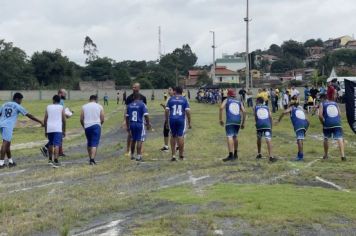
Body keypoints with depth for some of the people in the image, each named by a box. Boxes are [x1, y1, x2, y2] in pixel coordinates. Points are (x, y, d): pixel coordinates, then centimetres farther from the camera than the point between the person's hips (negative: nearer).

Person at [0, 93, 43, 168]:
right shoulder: (17, 106, 3)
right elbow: (29, 115, 3)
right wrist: (40, 122, 6)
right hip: (8, 126, -7)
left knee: (7, 143, 16)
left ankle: (10, 161, 23)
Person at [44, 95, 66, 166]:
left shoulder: (48, 107, 11)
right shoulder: (61, 107, 5)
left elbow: (45, 119, 8)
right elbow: (64, 120, 1)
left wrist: (45, 130, 14)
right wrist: (64, 131, 8)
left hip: (49, 129, 3)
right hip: (58, 129, -3)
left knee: (50, 144, 19)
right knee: (56, 144, -7)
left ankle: (50, 159, 26)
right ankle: (55, 160, -17)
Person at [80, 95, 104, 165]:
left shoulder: (84, 107, 7)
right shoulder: (99, 107, 4)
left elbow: (81, 119, 5)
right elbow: (102, 119, 1)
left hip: (87, 126, 2)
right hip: (96, 126, -2)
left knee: (89, 143, 18)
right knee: (95, 143, -5)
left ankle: (90, 159, 25)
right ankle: (92, 159, -18)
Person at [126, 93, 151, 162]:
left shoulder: (129, 105, 7)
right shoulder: (142, 104, -8)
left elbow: (127, 117, 11)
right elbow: (146, 115, -13)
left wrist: (128, 126, 19)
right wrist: (148, 124, -4)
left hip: (132, 124, 5)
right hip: (139, 124, -5)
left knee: (133, 140, 17)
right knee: (139, 140, -1)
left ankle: (132, 155, 26)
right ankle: (138, 156, -4)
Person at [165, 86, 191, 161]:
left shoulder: (170, 99, 6)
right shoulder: (184, 100, 4)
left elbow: (167, 110, 1)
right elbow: (187, 111, -3)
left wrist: (166, 120, 10)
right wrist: (189, 122, 3)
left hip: (172, 119, 1)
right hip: (181, 119, -1)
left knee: (173, 136, 12)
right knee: (180, 137, 3)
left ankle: (173, 155, 13)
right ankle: (181, 155, 8)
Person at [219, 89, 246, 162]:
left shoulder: (226, 100, 14)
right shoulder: (239, 102, 22)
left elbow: (221, 108, -4)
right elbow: (244, 112, 12)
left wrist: (220, 120, -1)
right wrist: (243, 123, 17)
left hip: (230, 121, -4)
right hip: (238, 120, 4)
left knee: (229, 136, -10)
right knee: (235, 136, 19)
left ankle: (231, 155, -22)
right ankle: (235, 154, 29)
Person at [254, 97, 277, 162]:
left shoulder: (256, 107, 17)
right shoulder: (267, 107, 22)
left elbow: (255, 117, 10)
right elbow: (270, 117, 15)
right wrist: (271, 126, 22)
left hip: (259, 125, 0)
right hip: (267, 125, 0)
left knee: (259, 139, 21)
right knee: (268, 140, -9)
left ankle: (259, 154, 34)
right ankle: (271, 156, -19)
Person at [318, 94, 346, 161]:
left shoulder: (322, 104, 9)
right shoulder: (335, 103, 21)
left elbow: (320, 115, -3)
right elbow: (339, 114, 14)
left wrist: (323, 122, 10)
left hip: (328, 123, -1)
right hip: (337, 123, 1)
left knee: (326, 138, 19)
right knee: (340, 139, -5)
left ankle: (326, 155, 28)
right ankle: (343, 155, -19)